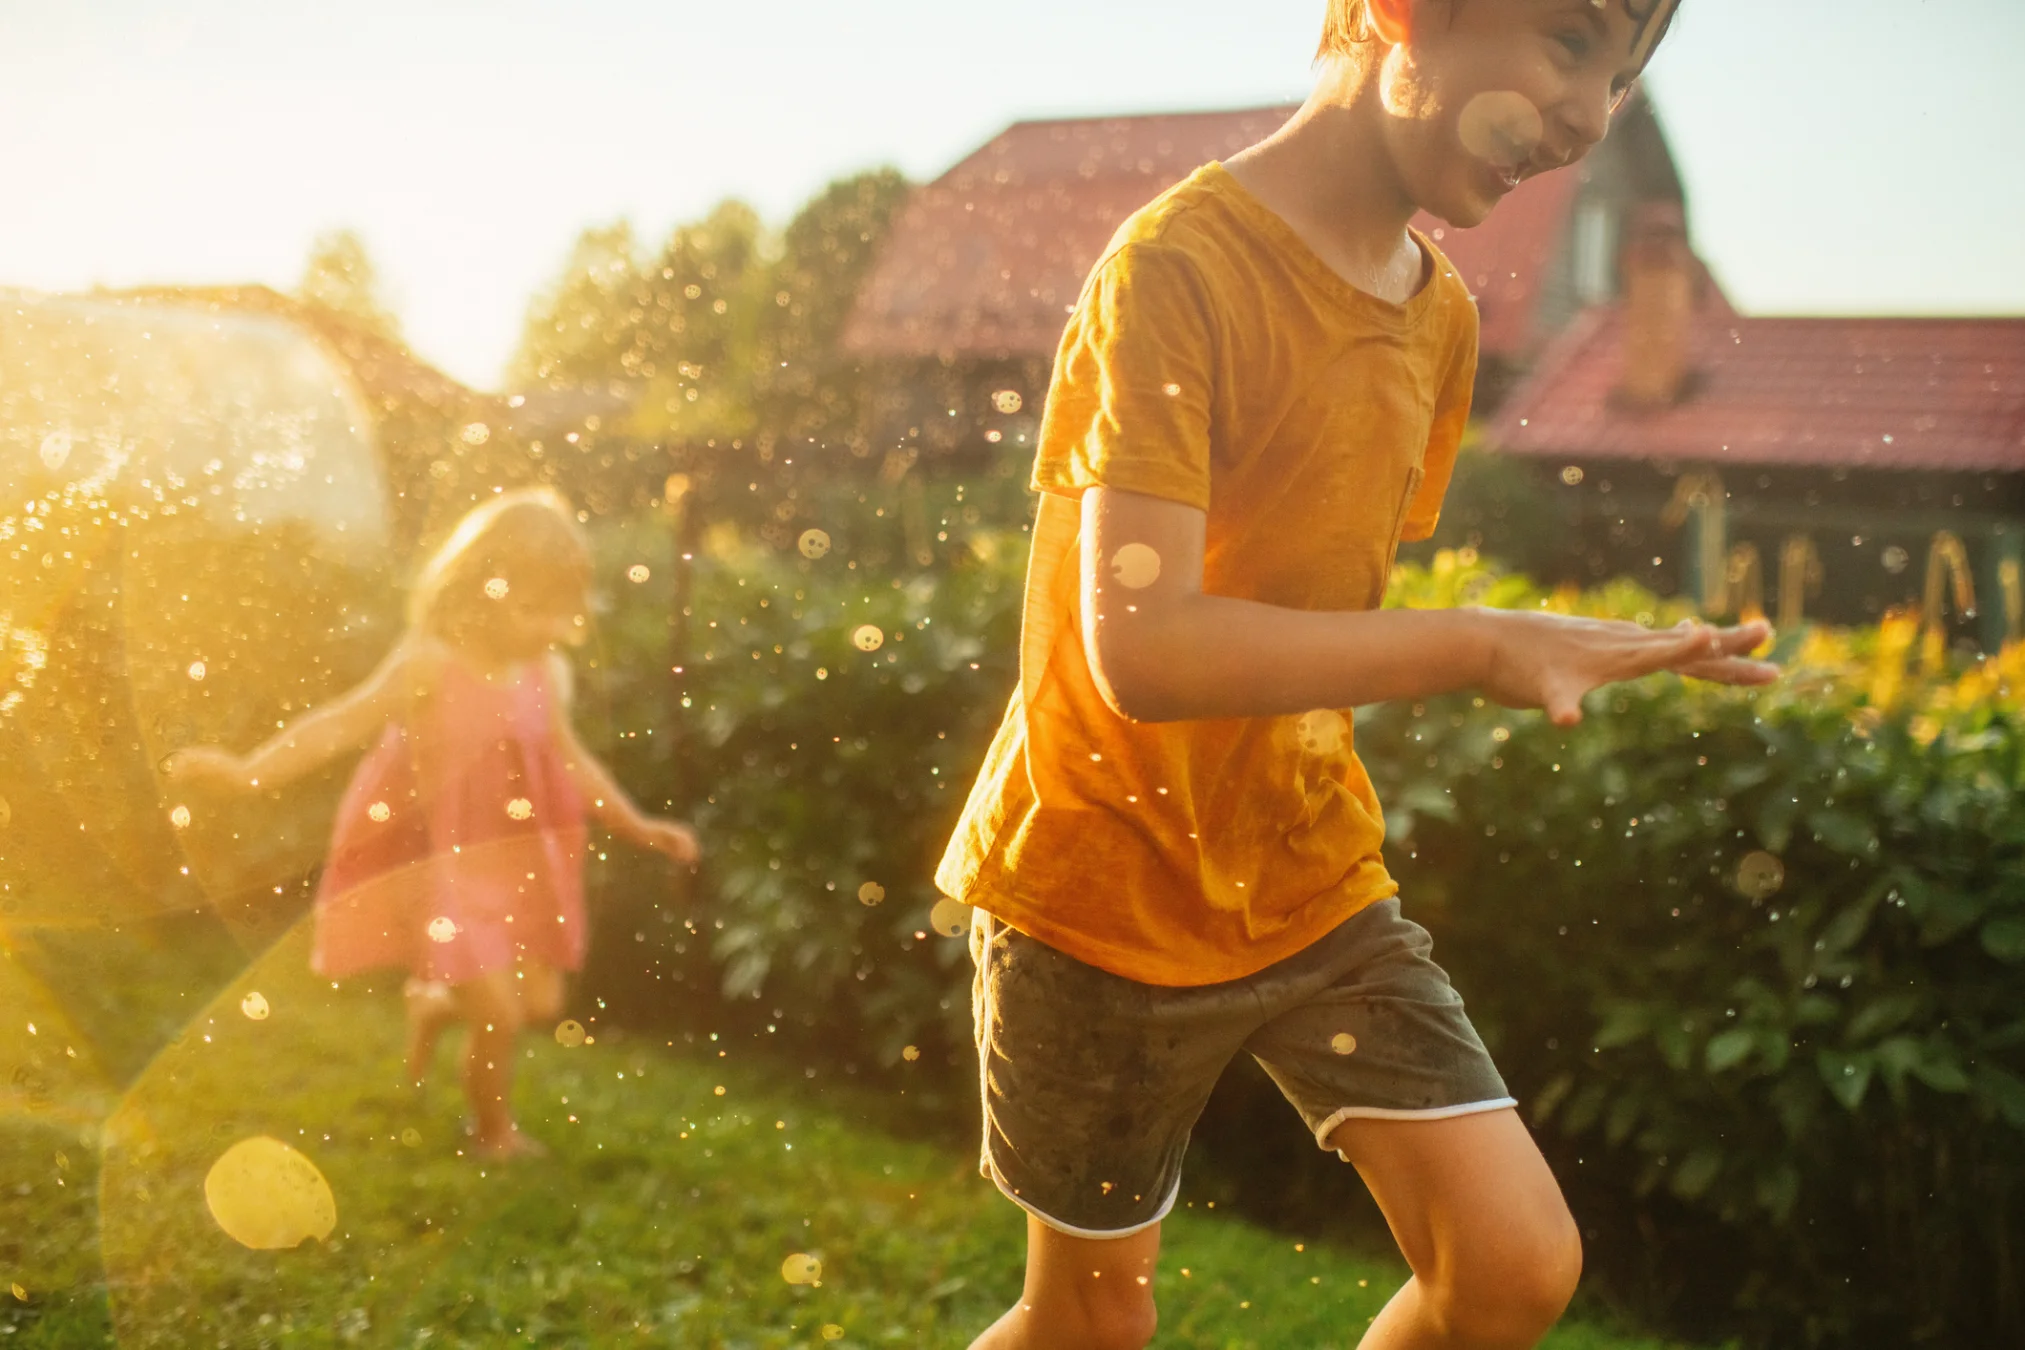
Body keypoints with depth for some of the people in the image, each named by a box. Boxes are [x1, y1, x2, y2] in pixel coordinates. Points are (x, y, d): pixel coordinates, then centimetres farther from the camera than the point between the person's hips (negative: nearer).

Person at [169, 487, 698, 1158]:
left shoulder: (542, 675, -2)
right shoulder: (429, 668, -21)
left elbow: (570, 760, 11)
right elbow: (340, 725, -25)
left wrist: (639, 826, 14)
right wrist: (247, 771, -35)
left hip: (510, 864, 6)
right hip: (435, 867, -6)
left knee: (540, 1000, 11)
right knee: (500, 1014, -7)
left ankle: (434, 1004, 42)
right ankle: (493, 1128, 24)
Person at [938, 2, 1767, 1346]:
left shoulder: (1443, 314, 3)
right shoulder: (1180, 266, -22)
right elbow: (1140, 647, -31)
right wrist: (1480, 645, -30)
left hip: (1314, 881, 6)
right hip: (1105, 895, -6)